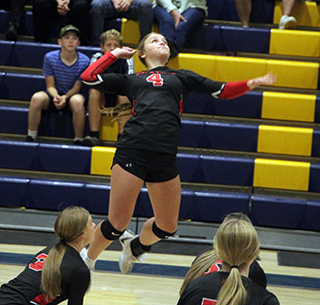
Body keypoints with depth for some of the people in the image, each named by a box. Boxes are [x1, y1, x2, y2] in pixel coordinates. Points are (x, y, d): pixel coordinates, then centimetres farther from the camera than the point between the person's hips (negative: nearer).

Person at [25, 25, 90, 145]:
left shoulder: (84, 61, -10)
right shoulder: (50, 58, -8)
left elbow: (76, 87, -6)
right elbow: (50, 86, -4)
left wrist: (65, 97, -25)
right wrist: (55, 97, -26)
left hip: (72, 95, -1)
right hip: (55, 94, 1)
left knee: (78, 101, -38)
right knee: (37, 98, -31)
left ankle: (78, 140, -23)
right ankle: (30, 137, -16)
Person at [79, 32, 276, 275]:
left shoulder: (182, 77, 25)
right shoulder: (131, 80, 22)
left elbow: (223, 90, 23)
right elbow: (88, 77, 20)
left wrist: (252, 83, 8)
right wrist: (115, 54, 24)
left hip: (165, 158, 3)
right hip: (132, 152, -2)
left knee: (168, 227, 9)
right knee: (117, 224, -4)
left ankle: (135, 246, 39)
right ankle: (87, 260, 21)